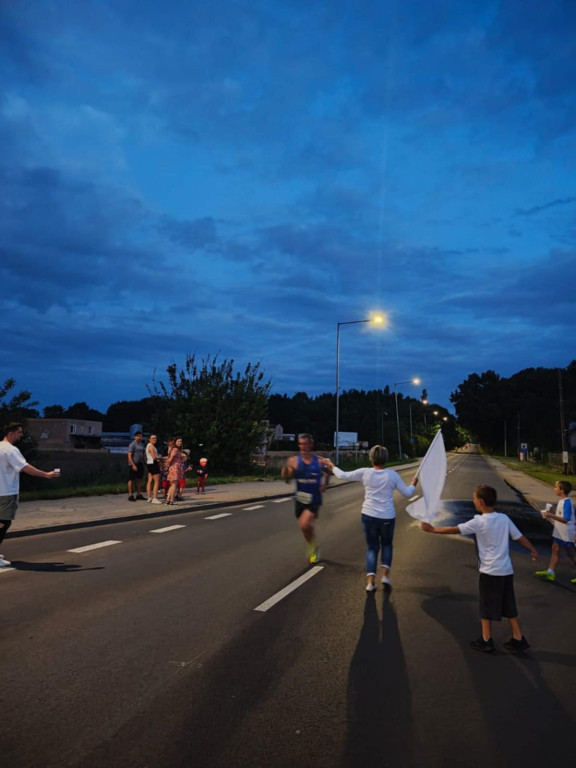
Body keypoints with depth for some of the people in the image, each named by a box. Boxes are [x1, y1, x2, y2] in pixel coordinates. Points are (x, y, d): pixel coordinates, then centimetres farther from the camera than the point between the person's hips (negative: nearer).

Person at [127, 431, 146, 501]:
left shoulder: (142, 444, 13)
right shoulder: (132, 445, -9)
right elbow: (129, 456, -14)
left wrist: (143, 463, 9)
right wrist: (133, 465, -20)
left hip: (140, 464, 7)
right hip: (133, 464, -7)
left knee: (139, 480, 10)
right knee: (131, 480, -1)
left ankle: (139, 494, 18)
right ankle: (130, 495, 3)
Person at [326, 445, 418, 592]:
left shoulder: (365, 472, -7)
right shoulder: (392, 475, -5)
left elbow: (343, 476, 1)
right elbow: (407, 493, 1)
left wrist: (333, 467, 20)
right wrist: (413, 484, 21)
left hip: (369, 516, 0)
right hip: (387, 517, 0)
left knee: (372, 547, 13)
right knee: (387, 545, 23)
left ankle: (370, 581, 2)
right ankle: (385, 575, 9)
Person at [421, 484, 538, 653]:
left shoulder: (479, 522, -15)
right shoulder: (504, 518, 1)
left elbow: (454, 529, -13)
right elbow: (519, 537, 7)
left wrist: (432, 529, -5)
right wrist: (533, 550, 22)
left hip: (490, 571, -6)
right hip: (506, 570, 6)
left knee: (487, 606, 8)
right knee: (508, 606, 17)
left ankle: (486, 641, 17)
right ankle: (518, 639, 23)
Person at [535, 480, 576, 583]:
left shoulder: (566, 502, -23)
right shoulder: (561, 501, 6)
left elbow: (565, 519, -28)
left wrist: (551, 515, -29)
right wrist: (552, 512, 4)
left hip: (566, 534, -9)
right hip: (559, 532, 9)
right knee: (555, 550, 10)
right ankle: (550, 573, 16)